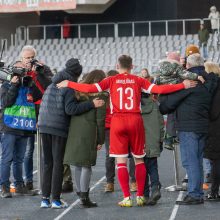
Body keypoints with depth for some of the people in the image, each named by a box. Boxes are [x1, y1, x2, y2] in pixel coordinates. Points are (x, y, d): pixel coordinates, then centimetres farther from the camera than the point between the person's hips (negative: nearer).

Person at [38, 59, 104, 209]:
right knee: (58, 163, 1)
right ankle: (56, 199, 1)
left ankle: (45, 198, 10)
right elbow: (70, 109, -19)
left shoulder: (51, 85, 13)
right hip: (59, 128, -6)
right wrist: (92, 104, -19)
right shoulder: (70, 88, -11)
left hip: (44, 127, 6)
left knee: (47, 163, 12)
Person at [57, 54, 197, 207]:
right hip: (135, 120, 1)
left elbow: (91, 88, -7)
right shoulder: (138, 80, 4)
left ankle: (127, 198, -3)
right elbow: (158, 89, -4)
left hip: (118, 121, -1)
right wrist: (183, 85, 3)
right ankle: (140, 196, 13)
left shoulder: (112, 80, 2)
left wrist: (68, 84, 3)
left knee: (121, 161, 2)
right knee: (139, 159, 13)